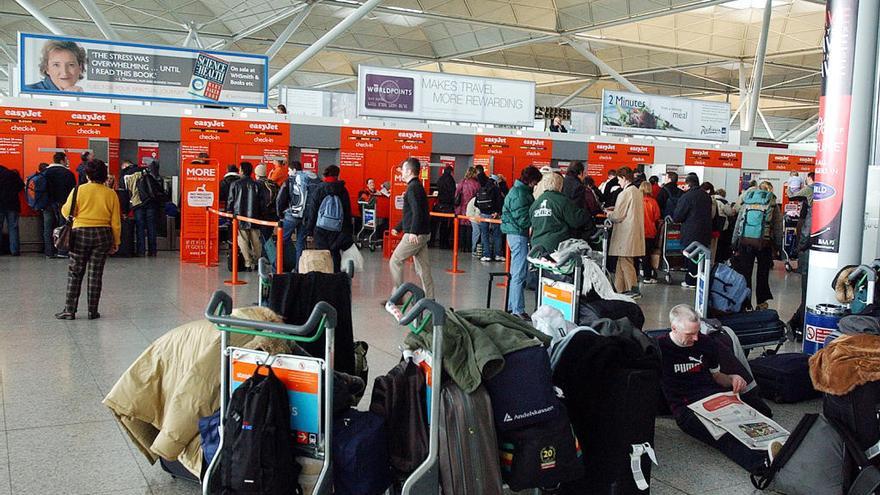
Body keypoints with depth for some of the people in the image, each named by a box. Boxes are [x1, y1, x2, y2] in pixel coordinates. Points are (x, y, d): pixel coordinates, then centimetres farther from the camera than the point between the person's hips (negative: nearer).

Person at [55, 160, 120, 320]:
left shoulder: (79, 190, -5)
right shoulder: (111, 194, 0)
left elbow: (67, 212, -3)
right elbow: (116, 221, 1)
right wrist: (116, 242, 10)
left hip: (81, 234, -1)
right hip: (102, 235, 1)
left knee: (75, 273, 7)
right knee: (96, 274, 7)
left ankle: (69, 310, 8)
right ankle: (93, 311, 10)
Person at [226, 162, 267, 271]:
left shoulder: (235, 184, -3)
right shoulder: (257, 185, 1)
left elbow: (230, 201, 1)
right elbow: (262, 201, 3)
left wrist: (229, 213, 13)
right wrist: (260, 214, 13)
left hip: (240, 217, -2)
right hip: (254, 217, 2)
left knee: (243, 241, 1)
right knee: (256, 241, 9)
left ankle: (248, 263, -6)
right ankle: (257, 263, 12)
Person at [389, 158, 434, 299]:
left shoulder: (413, 187, -12)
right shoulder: (418, 186, 19)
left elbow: (417, 212, -24)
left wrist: (413, 232, -30)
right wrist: (398, 228, 31)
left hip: (414, 235, -10)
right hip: (422, 234, 10)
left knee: (395, 261, -2)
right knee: (423, 267, 10)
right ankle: (429, 298, 12)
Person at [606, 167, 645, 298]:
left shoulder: (625, 194, -17)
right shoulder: (638, 192, 11)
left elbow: (618, 216, -15)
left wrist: (609, 213, 4)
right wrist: (614, 209, 15)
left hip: (626, 234, -9)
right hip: (634, 232, 9)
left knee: (626, 262, -3)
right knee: (623, 262, 14)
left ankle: (634, 290, -1)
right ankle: (620, 288, 20)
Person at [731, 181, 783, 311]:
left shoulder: (747, 203, 7)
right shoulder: (773, 205, 2)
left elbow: (737, 224, 6)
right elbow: (778, 227, 2)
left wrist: (735, 244, 9)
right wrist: (778, 246, 9)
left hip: (745, 241, 1)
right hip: (764, 242, -1)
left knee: (745, 273, 4)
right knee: (763, 273, 13)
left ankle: (745, 302, 5)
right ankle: (761, 302, 22)